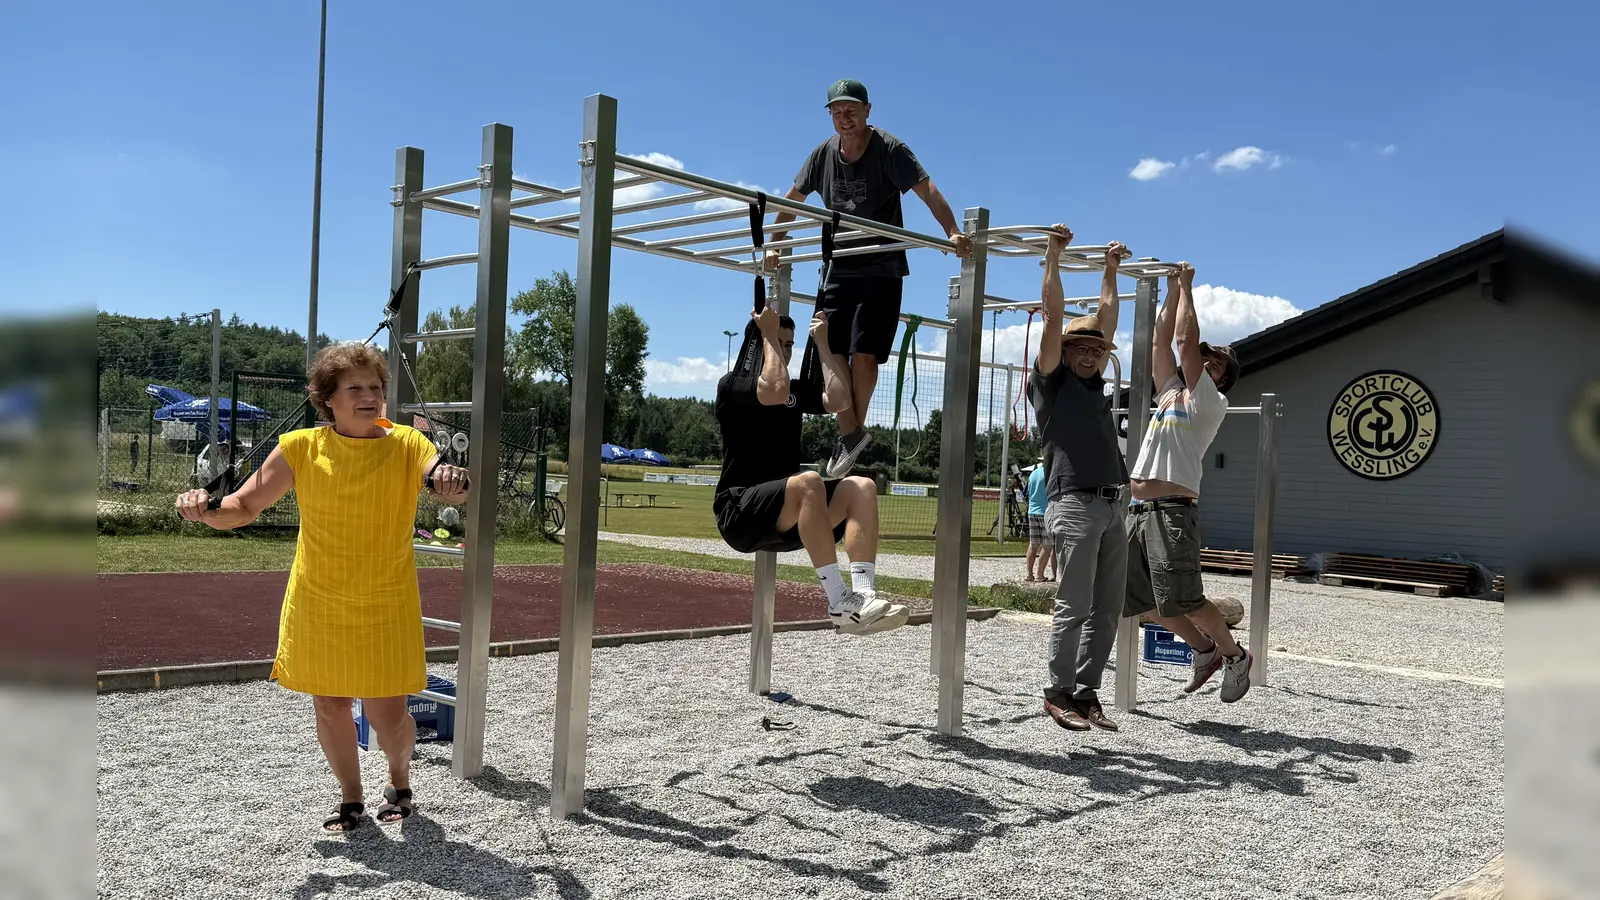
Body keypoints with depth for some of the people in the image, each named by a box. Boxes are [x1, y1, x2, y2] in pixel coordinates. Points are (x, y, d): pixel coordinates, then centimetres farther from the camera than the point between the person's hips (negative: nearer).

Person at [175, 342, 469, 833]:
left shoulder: (407, 444, -9)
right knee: (329, 706, 10)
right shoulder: (301, 447, -6)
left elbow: (450, 487, -24)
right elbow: (244, 507, 0)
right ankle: (351, 799, 34)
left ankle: (399, 780, 34)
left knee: (388, 714, 0)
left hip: (386, 610, -1)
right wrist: (206, 511, -22)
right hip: (318, 606, 2)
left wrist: (453, 482, -49)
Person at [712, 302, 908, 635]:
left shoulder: (797, 390, 18)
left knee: (862, 487, -15)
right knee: (808, 482, -35)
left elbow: (840, 400, 0)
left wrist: (822, 344, 6)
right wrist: (767, 334, -11)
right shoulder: (732, 385, -2)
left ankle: (863, 596, -31)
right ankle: (840, 603, -36)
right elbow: (776, 392, -24)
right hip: (740, 510, -7)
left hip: (787, 515, 7)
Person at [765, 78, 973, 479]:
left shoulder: (889, 149, -10)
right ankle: (848, 434, 8)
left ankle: (856, 427, 10)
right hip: (839, 268, 5)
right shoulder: (824, 153, 5)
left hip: (882, 270, -5)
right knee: (832, 351, -3)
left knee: (864, 354, -11)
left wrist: (953, 233, -36)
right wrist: (774, 247, 13)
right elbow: (792, 200, 17)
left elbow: (927, 190, -22)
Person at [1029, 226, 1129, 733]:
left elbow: (1106, 317, 28)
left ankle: (1087, 693, 15)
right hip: (1075, 504, -7)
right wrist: (1053, 255, 0)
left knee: (1106, 611, 7)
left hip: (1113, 508, 7)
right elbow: (1053, 317, -1)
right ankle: (1059, 693, 5)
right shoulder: (1052, 381, 4)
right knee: (1074, 607, -5)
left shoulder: (1094, 384, 22)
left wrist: (1111, 270, 33)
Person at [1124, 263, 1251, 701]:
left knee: (1183, 600, -11)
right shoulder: (1172, 391, 23)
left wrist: (1187, 287, 4)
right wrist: (1173, 291, 23)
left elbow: (1186, 339, -5)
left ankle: (1235, 656, 12)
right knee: (1140, 599, 11)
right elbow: (1161, 341, 23)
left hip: (1172, 511, -8)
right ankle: (1204, 650, 28)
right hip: (1139, 511, 8)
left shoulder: (1209, 401, 1)